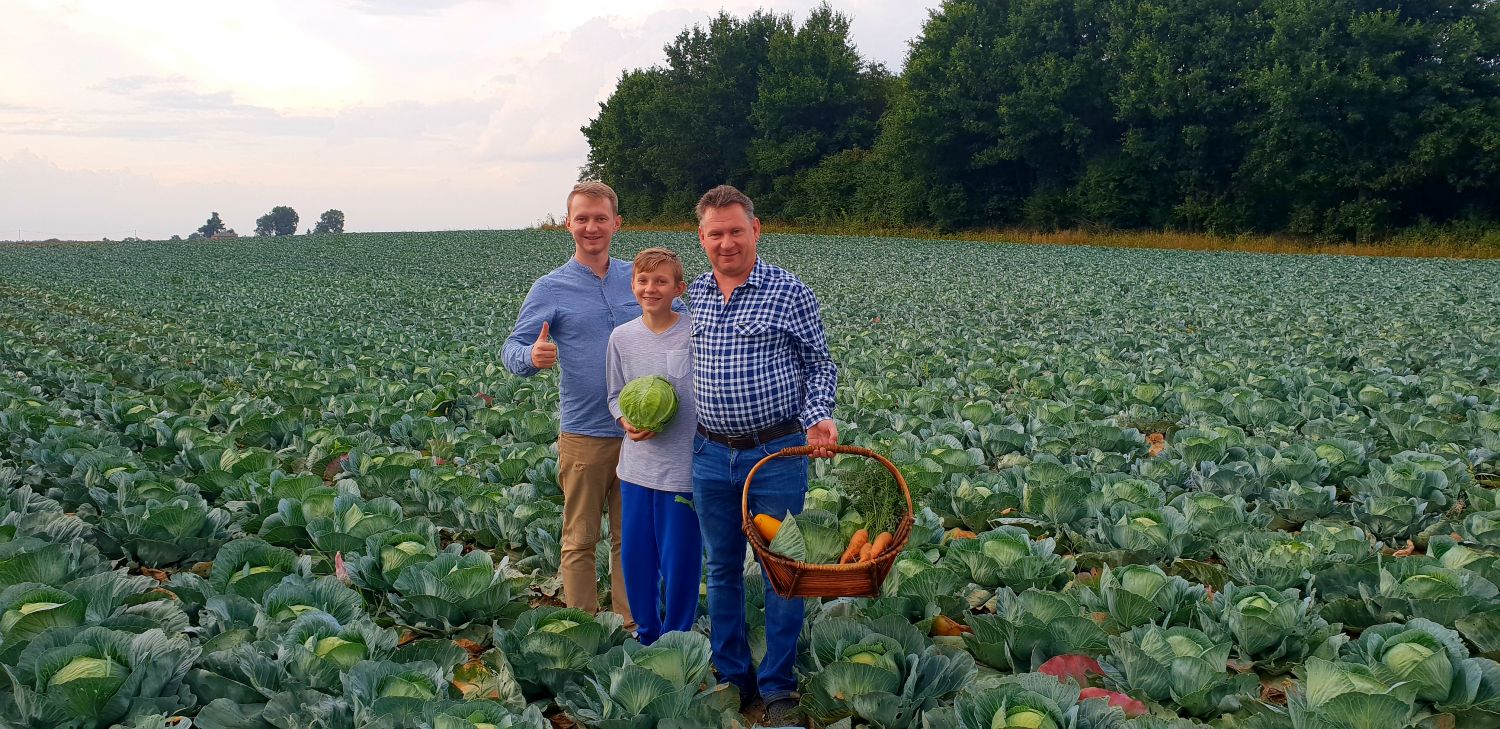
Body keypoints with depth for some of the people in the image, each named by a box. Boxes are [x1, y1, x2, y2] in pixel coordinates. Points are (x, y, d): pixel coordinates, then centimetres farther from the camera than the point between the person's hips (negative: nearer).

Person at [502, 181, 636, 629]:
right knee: (580, 541, 6)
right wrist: (532, 357, -27)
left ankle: (631, 624, 25)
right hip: (584, 435, -3)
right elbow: (512, 349, -3)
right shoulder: (550, 289, -3)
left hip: (639, 431, 3)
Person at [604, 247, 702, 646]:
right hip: (637, 466, 4)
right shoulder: (622, 337, 1)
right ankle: (646, 635, 35)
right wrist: (627, 421, -11)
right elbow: (615, 396, 11)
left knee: (680, 560, 6)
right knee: (635, 557, 14)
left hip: (685, 466, -4)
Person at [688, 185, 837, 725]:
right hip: (710, 455, 4)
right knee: (722, 569, 13)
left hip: (777, 452, -3)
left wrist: (818, 415, -16)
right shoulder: (691, 297, 6)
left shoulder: (790, 293, -5)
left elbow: (819, 365, 0)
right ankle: (733, 680, 28)